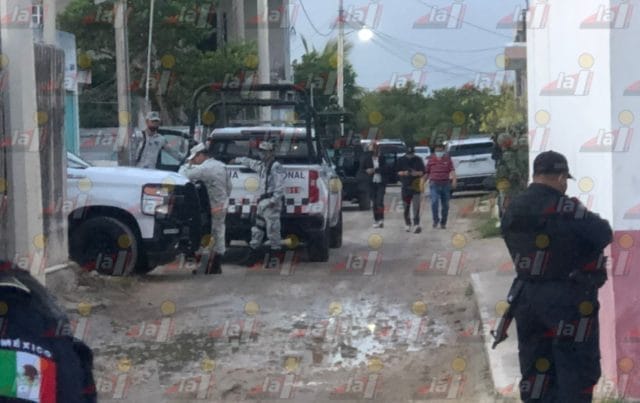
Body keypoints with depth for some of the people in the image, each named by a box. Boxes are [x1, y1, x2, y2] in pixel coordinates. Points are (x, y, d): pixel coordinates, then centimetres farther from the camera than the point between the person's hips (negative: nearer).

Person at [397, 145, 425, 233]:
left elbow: (423, 172, 4)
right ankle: (407, 224, 19)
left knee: (416, 206, -12)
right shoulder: (401, 160, 4)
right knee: (406, 207, 7)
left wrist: (417, 173, -17)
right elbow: (397, 172, 4)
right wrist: (403, 173, -16)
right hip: (405, 186, 2)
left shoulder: (418, 160, 3)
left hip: (416, 186, -2)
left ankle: (416, 225, -18)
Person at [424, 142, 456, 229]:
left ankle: (443, 223, 17)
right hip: (434, 184, -1)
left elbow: (452, 170, -4)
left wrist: (454, 180, -21)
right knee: (434, 202, -18)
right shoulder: (431, 159, 8)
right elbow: (427, 173, 15)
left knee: (445, 205, 5)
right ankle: (436, 220, -3)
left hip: (445, 184, 1)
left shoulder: (447, 159, 6)